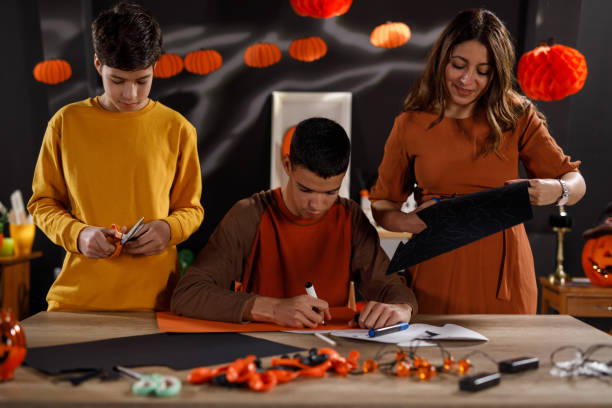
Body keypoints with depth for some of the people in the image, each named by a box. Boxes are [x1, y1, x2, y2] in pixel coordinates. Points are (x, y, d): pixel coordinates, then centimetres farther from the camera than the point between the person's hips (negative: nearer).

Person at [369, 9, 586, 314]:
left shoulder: (517, 117, 2)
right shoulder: (410, 124, 2)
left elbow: (576, 182, 5)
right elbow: (381, 203, 7)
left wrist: (555, 191, -18)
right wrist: (408, 222, -14)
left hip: (501, 274, 1)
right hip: (435, 275, 0)